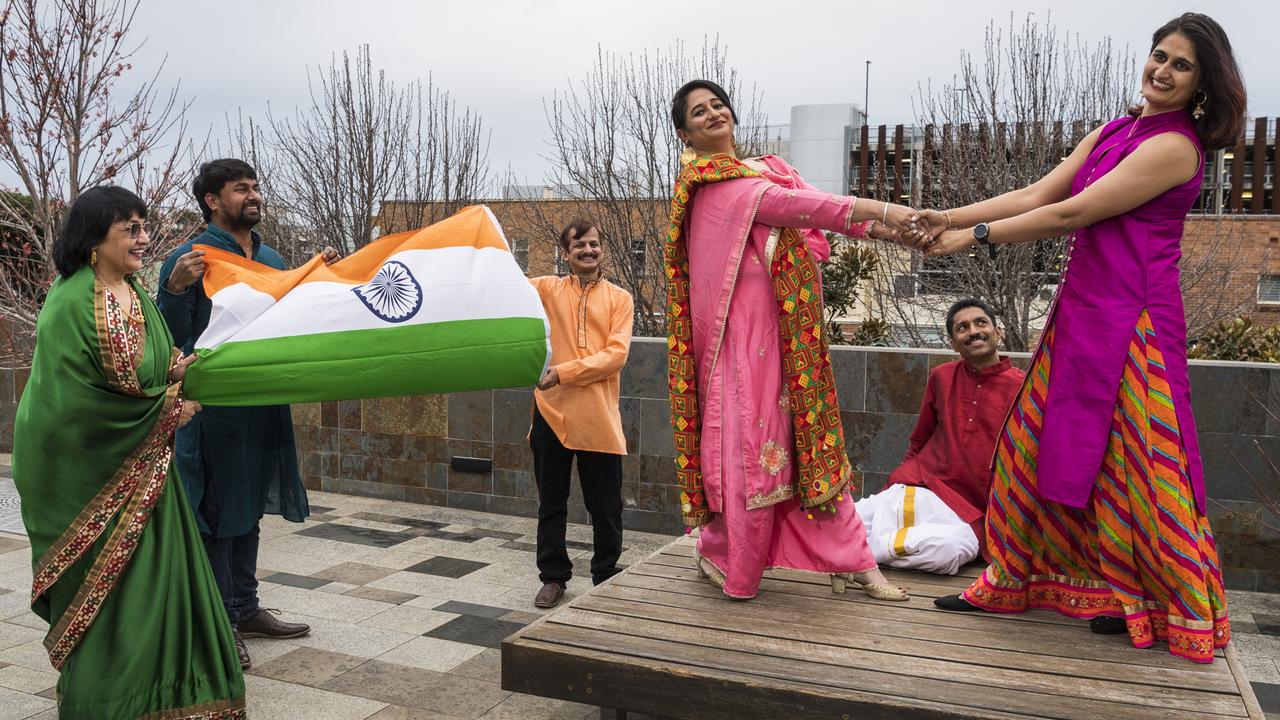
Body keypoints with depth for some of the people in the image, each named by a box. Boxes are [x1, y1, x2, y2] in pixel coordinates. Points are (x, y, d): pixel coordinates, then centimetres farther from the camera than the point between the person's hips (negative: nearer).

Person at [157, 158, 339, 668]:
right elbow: (170, 338, -12)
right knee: (215, 514, 2)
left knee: (248, 510, 17)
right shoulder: (189, 259, -10)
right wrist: (176, 288, -27)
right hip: (213, 410, -7)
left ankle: (245, 609, 30)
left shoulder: (271, 259, 11)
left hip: (264, 407, 7)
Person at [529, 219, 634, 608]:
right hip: (552, 411, 1)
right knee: (551, 503, 11)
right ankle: (553, 577, 25)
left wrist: (564, 372, -15)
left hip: (599, 416, -1)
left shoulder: (619, 298, 4)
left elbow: (616, 354, -8)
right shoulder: (548, 289, 7)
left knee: (605, 507, 8)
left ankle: (606, 577, 25)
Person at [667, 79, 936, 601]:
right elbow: (783, 204, -18)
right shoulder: (705, 180, -6)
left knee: (809, 435, 7)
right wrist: (878, 209, -22)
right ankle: (721, 554, 17)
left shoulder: (764, 168, 18)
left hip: (789, 327, 7)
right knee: (749, 437, -3)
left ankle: (850, 561, 12)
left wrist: (877, 227, -14)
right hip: (744, 325, -7)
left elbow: (805, 203, 3)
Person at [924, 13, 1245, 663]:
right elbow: (1034, 197, 7)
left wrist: (975, 235, -11)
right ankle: (1014, 579, 24)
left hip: (1131, 322, -8)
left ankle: (1173, 605, 20)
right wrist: (943, 218, -1)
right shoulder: (1112, 133, 14)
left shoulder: (1174, 145, -12)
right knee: (1040, 441, 11)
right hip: (1081, 311, 8)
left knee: (1133, 461, 1)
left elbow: (1072, 213, -16)